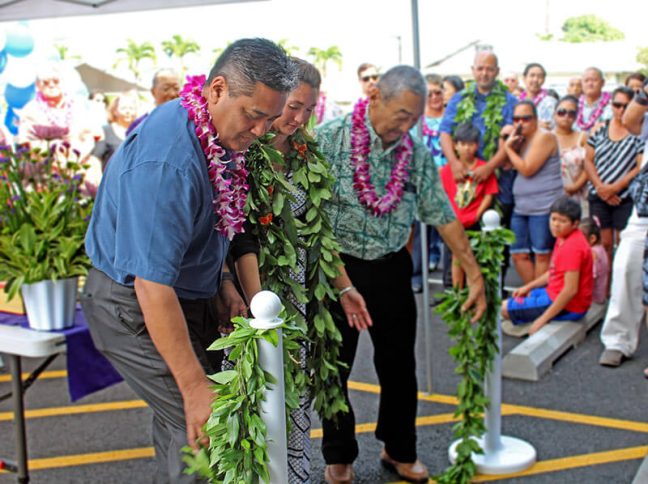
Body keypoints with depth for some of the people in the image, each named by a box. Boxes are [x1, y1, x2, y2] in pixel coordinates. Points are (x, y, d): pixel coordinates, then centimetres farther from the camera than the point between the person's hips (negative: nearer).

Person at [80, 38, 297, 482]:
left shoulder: (219, 134, -1)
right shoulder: (167, 160, -31)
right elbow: (152, 284, -32)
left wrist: (223, 282, 6)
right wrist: (195, 387, -30)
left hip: (189, 293, 9)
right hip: (136, 307, -9)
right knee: (199, 429, -10)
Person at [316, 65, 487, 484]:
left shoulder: (418, 155, 0)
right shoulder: (330, 138, -12)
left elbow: (444, 216, 4)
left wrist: (475, 274, 4)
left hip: (390, 269, 3)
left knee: (399, 364, 12)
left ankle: (399, 450, 34)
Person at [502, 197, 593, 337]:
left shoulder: (572, 247, -27)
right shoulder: (563, 238, 4)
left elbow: (570, 290, -29)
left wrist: (543, 319, -25)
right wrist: (528, 287, 13)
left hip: (568, 307, -11)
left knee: (505, 308, -7)